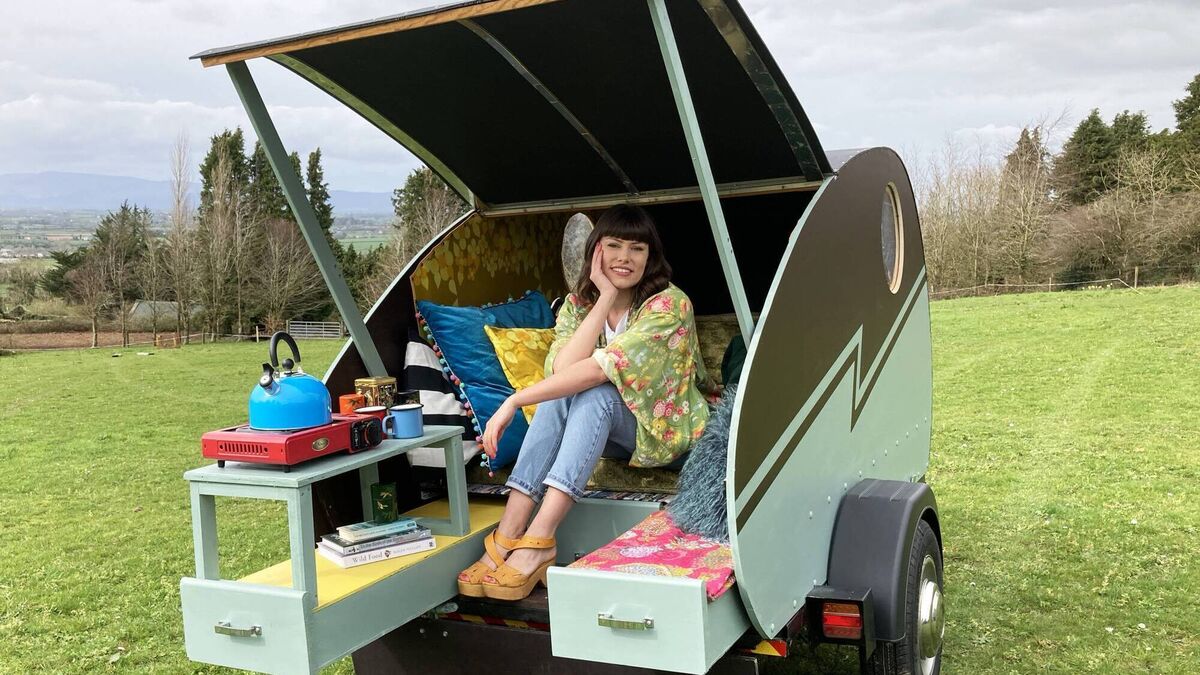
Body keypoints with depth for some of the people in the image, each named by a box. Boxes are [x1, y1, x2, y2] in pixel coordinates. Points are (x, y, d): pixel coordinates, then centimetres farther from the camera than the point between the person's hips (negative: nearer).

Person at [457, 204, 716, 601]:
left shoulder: (669, 304, -19)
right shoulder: (578, 304, -1)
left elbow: (602, 368, -30)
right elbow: (561, 368, -21)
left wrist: (514, 402, -33)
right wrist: (606, 297, -22)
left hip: (669, 430, -4)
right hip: (610, 432, 5)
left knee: (593, 392, -32)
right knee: (561, 391, -27)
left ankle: (538, 541, -41)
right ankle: (509, 532, -34)